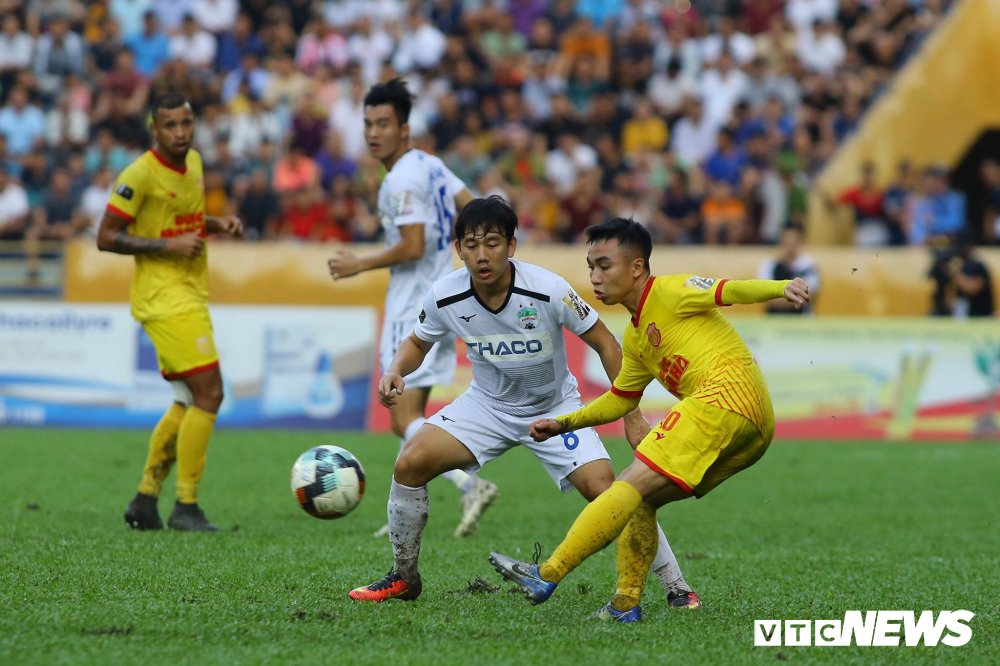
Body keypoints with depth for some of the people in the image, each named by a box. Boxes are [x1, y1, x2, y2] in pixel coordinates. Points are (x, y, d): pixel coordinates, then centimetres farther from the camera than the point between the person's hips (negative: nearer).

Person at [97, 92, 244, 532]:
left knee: (190, 402, 13)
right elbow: (106, 237, -14)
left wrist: (217, 225, 7)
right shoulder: (140, 174, -15)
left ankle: (146, 498, 19)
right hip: (165, 297, -9)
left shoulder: (193, 162, 10)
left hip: (189, 295, 9)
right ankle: (186, 507, -7)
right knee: (208, 394, -12)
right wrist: (168, 246, -20)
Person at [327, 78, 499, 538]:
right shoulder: (429, 164, 12)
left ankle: (470, 485, -25)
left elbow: (412, 247, -21)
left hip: (414, 308, -10)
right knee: (411, 414, 14)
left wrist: (359, 265, -10)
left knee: (405, 420, -11)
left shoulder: (403, 180, -17)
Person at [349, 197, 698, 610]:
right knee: (410, 464, -14)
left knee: (603, 489, -20)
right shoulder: (445, 297, -18)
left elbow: (604, 343, -14)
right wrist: (395, 371, -19)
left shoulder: (548, 290, -27)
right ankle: (403, 578, 6)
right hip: (487, 403, 3)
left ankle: (676, 587, -6)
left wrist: (631, 415, -15)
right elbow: (418, 343, 4)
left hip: (554, 408, -3)